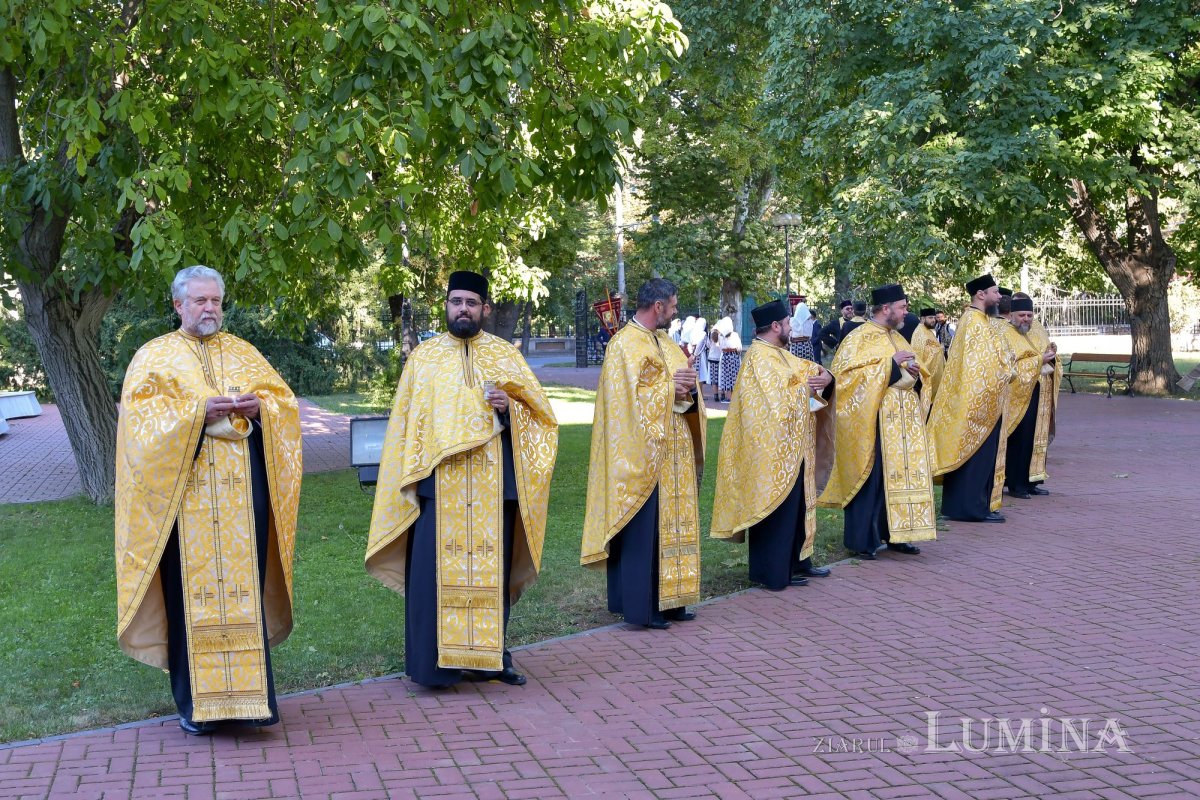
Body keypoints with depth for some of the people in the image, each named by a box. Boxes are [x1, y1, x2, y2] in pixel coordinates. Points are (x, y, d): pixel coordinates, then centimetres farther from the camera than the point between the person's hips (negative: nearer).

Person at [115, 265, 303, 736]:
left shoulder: (243, 353, 16)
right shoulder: (155, 356, 8)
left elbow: (284, 400, 13)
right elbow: (140, 414, -5)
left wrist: (259, 406, -9)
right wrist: (198, 411, -17)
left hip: (242, 489, 2)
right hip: (184, 489, -2)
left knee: (245, 586, 0)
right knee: (192, 589, -2)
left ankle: (250, 692, 5)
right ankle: (196, 703, 6)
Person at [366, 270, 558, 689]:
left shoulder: (505, 354, 9)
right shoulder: (423, 357, 9)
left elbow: (541, 413, 8)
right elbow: (405, 425, 9)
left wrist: (509, 407, -12)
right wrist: (409, 476, 0)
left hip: (493, 482, 1)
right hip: (438, 481, 0)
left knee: (491, 566, 4)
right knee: (434, 569, -4)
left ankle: (490, 655, 16)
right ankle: (435, 662, 3)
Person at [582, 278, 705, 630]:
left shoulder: (666, 343, 14)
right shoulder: (625, 345, -10)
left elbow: (690, 397, 12)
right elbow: (631, 397, -19)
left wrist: (688, 389, -9)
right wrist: (669, 388, -14)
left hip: (675, 453, 8)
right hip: (644, 455, -8)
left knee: (672, 523, 11)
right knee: (643, 530, -3)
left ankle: (668, 599, 19)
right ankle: (641, 606, 5)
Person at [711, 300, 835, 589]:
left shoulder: (779, 354, 13)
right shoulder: (760, 357, -17)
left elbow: (810, 368, 15)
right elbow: (778, 398, -24)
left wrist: (825, 376, -7)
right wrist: (805, 389, -8)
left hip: (791, 448, 10)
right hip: (774, 450, -10)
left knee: (796, 505, 17)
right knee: (777, 509, -2)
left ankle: (797, 562, 27)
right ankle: (774, 573, 7)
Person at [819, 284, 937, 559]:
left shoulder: (897, 338, 16)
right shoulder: (859, 338, -7)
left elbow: (911, 372, 25)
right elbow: (845, 371, -18)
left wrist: (915, 373, 0)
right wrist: (890, 364, -17)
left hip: (903, 422, 7)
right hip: (874, 421, -7)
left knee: (900, 474, 7)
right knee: (871, 478, -4)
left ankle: (893, 533, 17)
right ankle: (862, 541, 3)